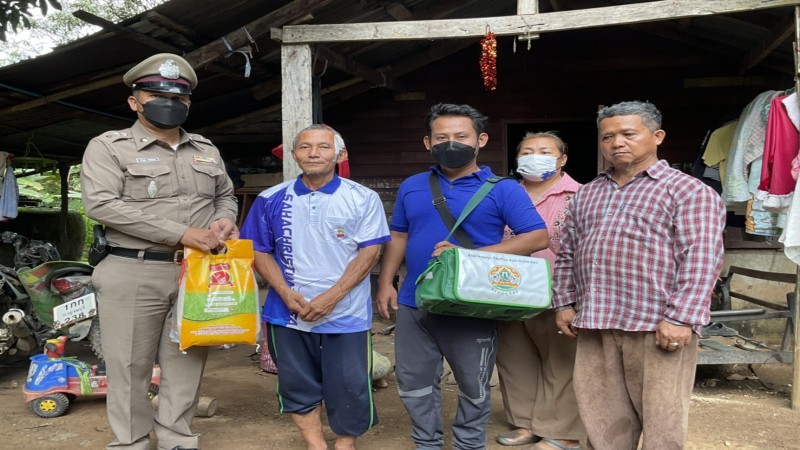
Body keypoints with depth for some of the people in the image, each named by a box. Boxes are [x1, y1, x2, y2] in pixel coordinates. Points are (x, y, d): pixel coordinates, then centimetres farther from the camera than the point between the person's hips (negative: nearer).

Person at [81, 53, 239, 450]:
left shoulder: (206, 150, 14)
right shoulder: (108, 147, -2)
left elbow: (226, 196, 24)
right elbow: (101, 204, -15)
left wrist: (224, 218, -3)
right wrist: (182, 233, -20)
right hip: (133, 275, -4)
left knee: (186, 361, 10)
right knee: (130, 366, 4)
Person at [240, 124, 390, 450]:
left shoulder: (363, 199, -3)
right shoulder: (271, 200, 5)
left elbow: (370, 251, -8)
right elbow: (259, 251, 6)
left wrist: (332, 297, -16)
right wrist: (287, 294, -9)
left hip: (346, 314, -2)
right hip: (288, 313, 3)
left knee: (349, 385, 4)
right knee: (297, 384, 11)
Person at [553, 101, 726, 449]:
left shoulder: (688, 191, -3)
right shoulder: (587, 194, 17)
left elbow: (701, 260, -11)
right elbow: (566, 255, 20)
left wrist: (681, 318, -18)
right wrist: (564, 303, 12)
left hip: (657, 326, -5)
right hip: (594, 325, 6)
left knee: (660, 417, 4)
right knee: (603, 414, 13)